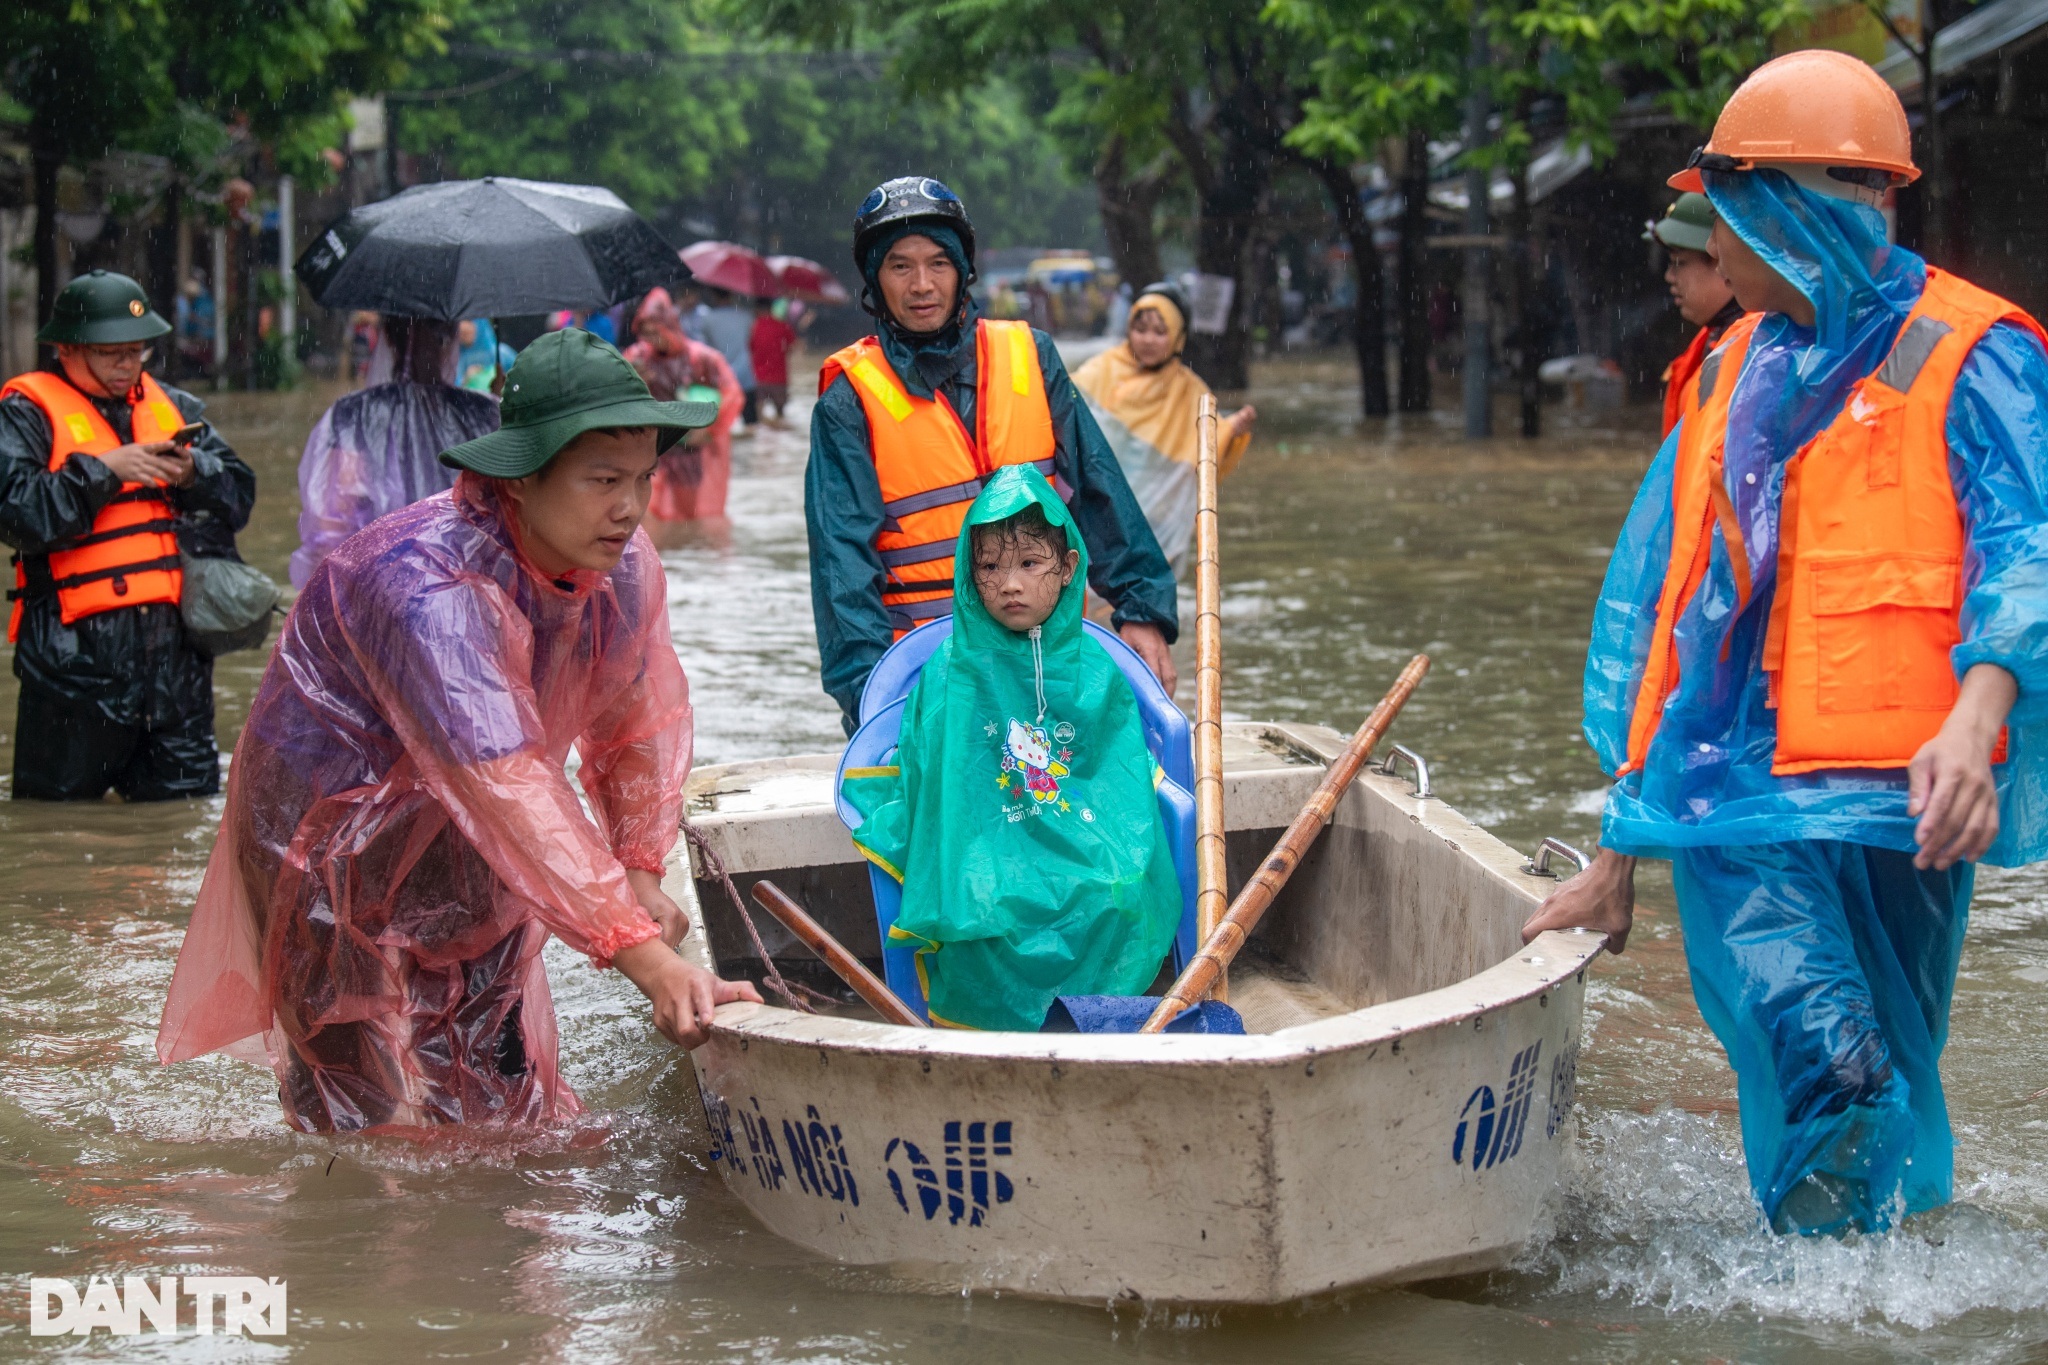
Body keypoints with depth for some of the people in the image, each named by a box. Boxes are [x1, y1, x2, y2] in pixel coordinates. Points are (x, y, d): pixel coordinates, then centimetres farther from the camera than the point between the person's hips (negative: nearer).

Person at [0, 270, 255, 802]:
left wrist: (193, 473, -7)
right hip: (77, 653, -5)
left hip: (175, 652, 5)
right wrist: (104, 470, -14)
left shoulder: (173, 408, 18)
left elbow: (240, 496, 13)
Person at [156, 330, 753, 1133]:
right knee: (378, 1132, -3)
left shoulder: (625, 568, -10)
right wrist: (641, 954, -50)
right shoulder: (427, 585, -36)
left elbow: (639, 721, 9)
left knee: (518, 1117, 11)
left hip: (467, 879, 7)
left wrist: (639, 871, -2)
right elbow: (505, 787, -44)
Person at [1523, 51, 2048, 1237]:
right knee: (1823, 1064, -17)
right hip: (1738, 792, 4)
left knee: (1882, 1093, 2)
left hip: (1889, 794, -3)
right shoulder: (1732, 379, 20)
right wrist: (1623, 850, 21)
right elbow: (1660, 609, 23)